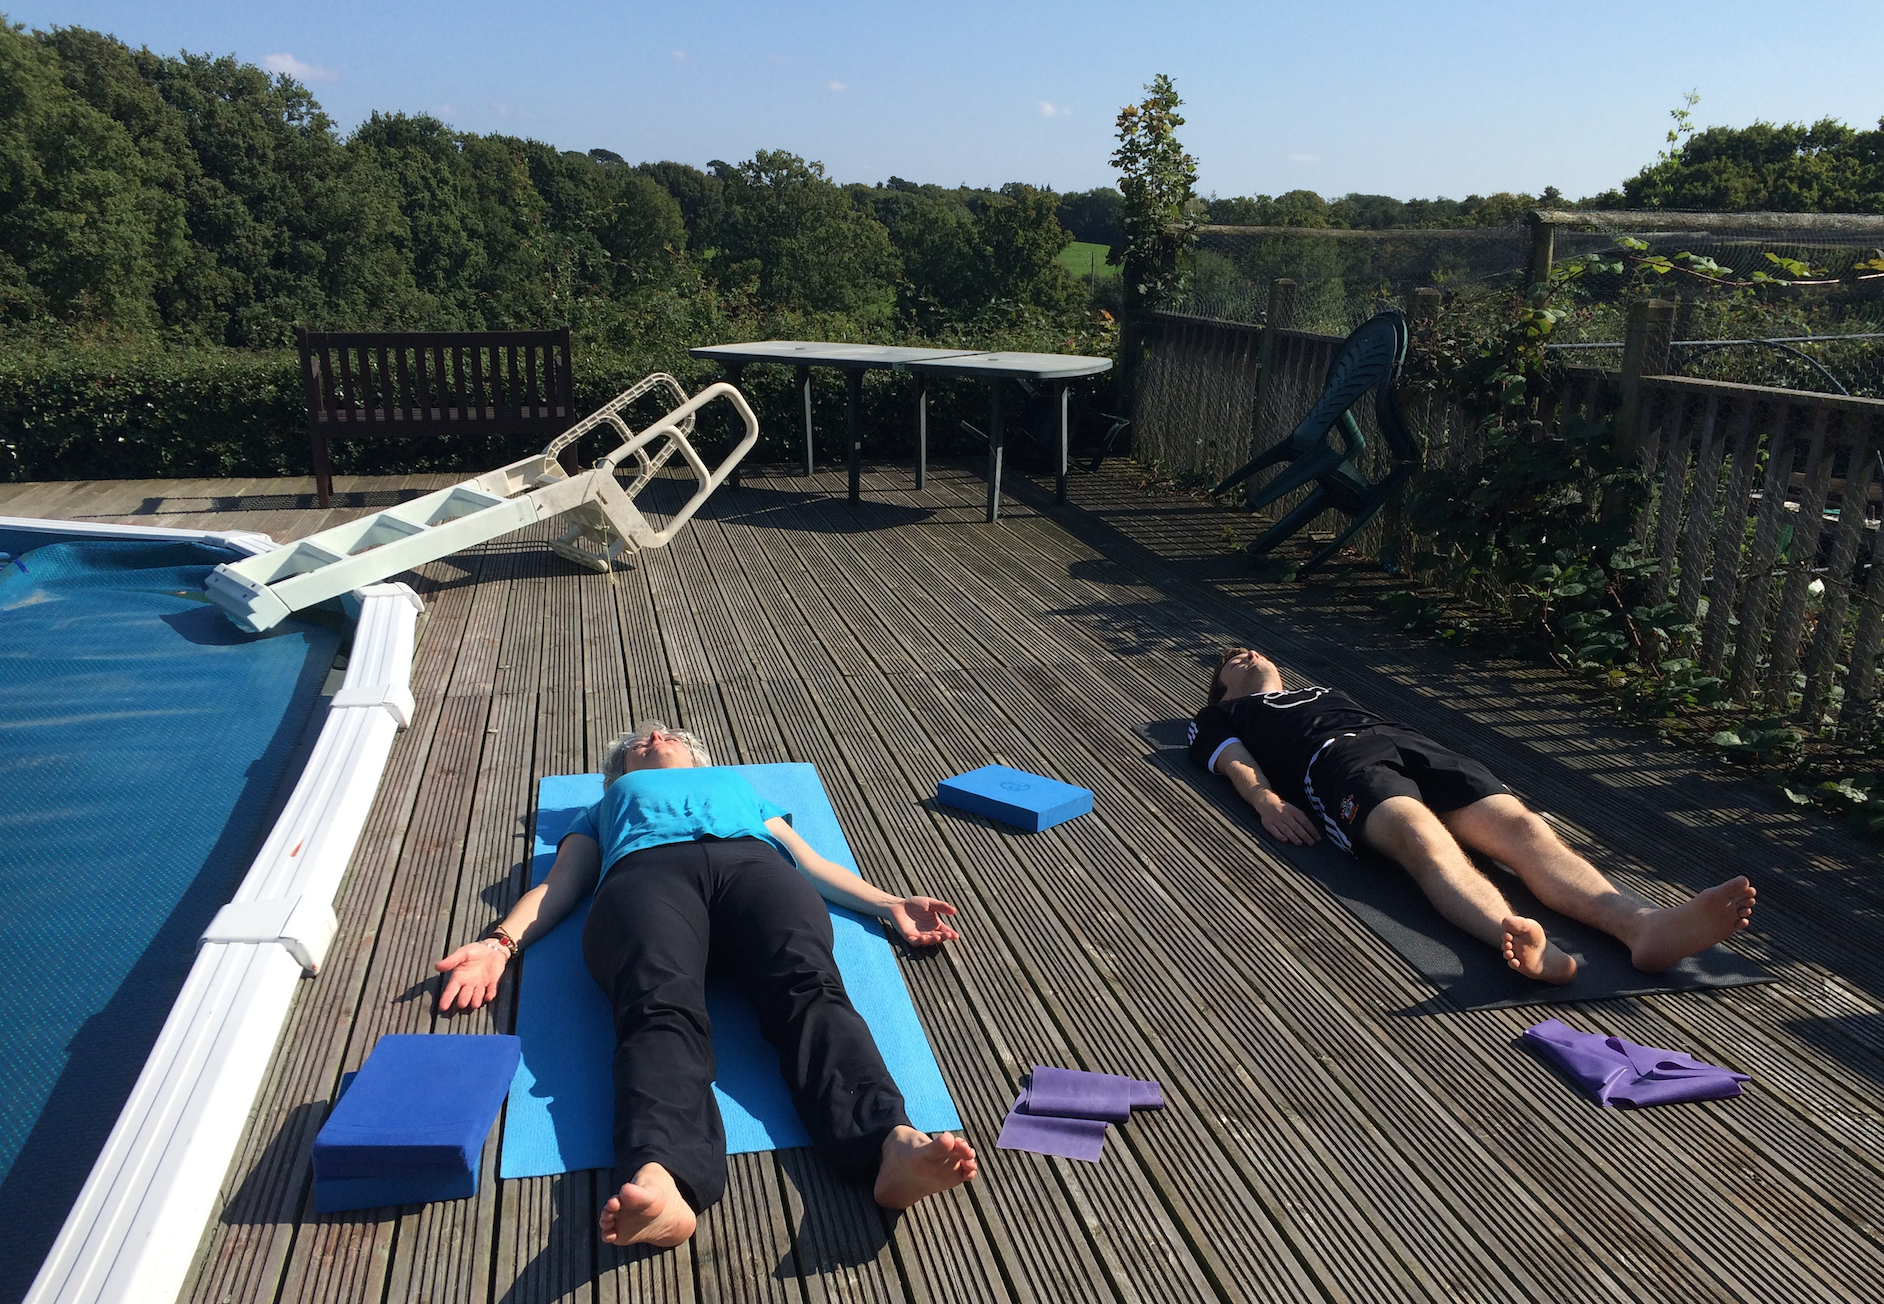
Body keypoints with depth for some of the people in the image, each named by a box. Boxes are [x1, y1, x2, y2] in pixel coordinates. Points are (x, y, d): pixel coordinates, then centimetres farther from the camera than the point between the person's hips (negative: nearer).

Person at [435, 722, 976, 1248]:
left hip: (754, 865, 1)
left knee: (808, 986, -34)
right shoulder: (606, 807, 44)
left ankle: (891, 1144, -61)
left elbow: (810, 861, 32)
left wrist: (891, 903, 14)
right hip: (645, 872, 0)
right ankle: (659, 1177, -64)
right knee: (661, 1006, -37)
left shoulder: (738, 785, 46)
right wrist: (501, 943, 5)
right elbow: (561, 885, 27)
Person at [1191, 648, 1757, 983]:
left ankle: (1644, 925, -53)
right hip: (1334, 758, -5)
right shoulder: (1222, 716, 34)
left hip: (1409, 742, 5)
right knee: (1421, 836, -39)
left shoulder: (1327, 692, 48)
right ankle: (1523, 942, -69)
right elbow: (1236, 761, 12)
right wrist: (1265, 798, -12)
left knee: (1519, 825, -27)